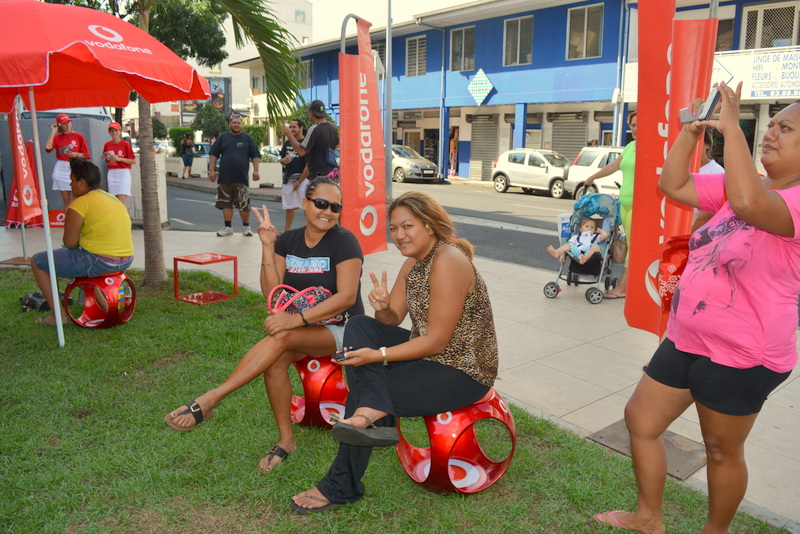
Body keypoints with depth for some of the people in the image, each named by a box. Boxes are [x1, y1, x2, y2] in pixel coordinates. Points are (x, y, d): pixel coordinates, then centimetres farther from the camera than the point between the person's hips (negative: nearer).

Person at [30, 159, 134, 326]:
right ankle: (103, 303, 37)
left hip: (99, 262, -8)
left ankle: (58, 315, 12)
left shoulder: (80, 203, -12)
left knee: (37, 261, 11)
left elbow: (69, 243, -10)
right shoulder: (114, 199, 13)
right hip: (126, 261, 8)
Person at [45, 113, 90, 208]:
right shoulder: (56, 137, 10)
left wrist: (76, 154, -14)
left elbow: (86, 155, 5)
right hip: (61, 169, 2)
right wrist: (53, 131, -1)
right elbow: (48, 146, -10)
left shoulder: (79, 136, 6)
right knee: (66, 199, 4)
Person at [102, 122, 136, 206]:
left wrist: (119, 159, -14)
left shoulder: (126, 144, -3)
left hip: (123, 173, -4)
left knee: (121, 201, -13)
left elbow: (133, 161, -4)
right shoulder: (107, 145, 10)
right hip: (111, 173, 4)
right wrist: (105, 158, 1)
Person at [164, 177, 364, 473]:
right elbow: (272, 292, -2)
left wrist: (298, 318, -28)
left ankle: (209, 400, -28)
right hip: (302, 330, 4)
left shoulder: (344, 241, -10)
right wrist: (268, 247, -12)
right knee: (276, 357, -29)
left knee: (282, 337, -32)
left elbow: (347, 296, -19)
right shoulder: (287, 240, 5)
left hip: (341, 331, -4)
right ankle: (285, 440, -12)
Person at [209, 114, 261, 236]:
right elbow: (213, 155, 9)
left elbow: (255, 156, 5)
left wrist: (255, 170, -5)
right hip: (224, 178, 2)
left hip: (242, 178, -2)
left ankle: (246, 227, 10)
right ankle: (228, 227, 14)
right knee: (226, 203, 5)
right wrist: (211, 170, 1)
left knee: (244, 204, -4)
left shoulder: (247, 138, 7)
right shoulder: (222, 137, 9)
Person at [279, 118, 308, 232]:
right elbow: (281, 159, 23)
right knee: (289, 206, 16)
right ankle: (286, 230, 25)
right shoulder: (287, 143, 14)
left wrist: (298, 182, -13)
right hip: (288, 179, 7)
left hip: (302, 178, -7)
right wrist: (283, 160, -4)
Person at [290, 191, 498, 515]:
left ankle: (341, 488, 5)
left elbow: (436, 341, -24)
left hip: (461, 372, -9)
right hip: (428, 352, 9)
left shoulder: (448, 262, -23)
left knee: (363, 390, -13)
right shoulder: (414, 262, 5)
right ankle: (374, 412, -22)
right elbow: (394, 320, 6)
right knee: (359, 326, -2)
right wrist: (383, 308, -17)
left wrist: (377, 356, -23)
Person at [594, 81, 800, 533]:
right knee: (640, 419, 15)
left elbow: (748, 204, -40)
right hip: (685, 341, 9)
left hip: (740, 358, -9)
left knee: (722, 451, 11)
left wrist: (731, 127, -30)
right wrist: (691, 131, -3)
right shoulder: (746, 186, 7)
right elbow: (673, 186, 8)